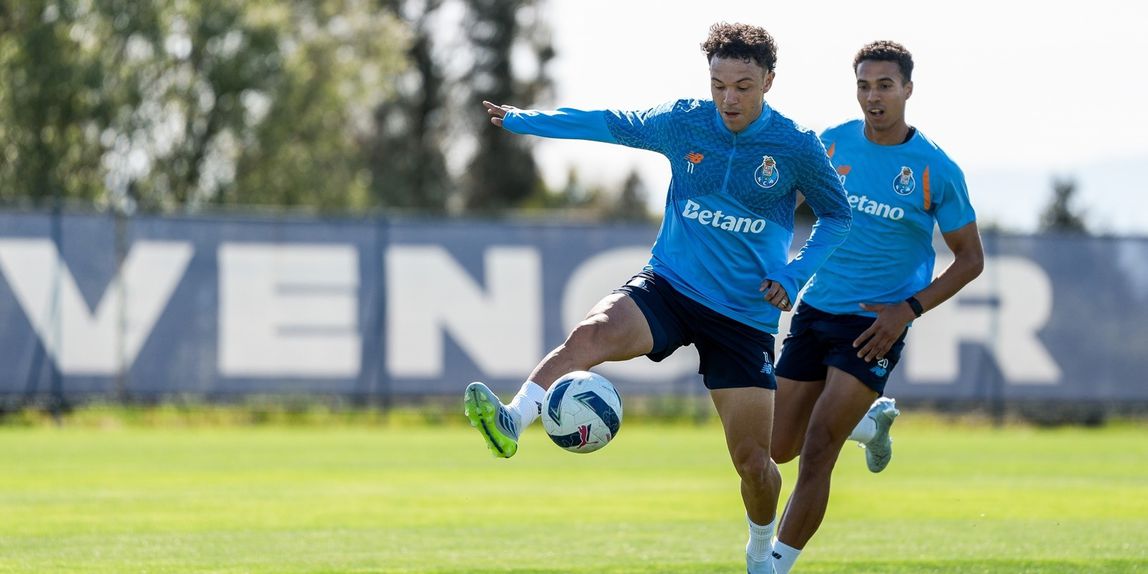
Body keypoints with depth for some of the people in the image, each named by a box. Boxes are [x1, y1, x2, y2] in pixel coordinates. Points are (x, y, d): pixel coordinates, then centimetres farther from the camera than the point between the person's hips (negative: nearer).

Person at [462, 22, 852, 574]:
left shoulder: (798, 147, -6)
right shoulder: (683, 122, -1)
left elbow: (837, 216, 8)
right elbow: (612, 124, 15)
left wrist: (793, 275, -7)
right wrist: (521, 120, 21)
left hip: (745, 316, -1)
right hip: (668, 286, 1)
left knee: (752, 460, -1)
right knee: (592, 332, -33)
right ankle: (513, 421, -49)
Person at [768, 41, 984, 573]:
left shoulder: (936, 170, -9)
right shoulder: (833, 143, 1)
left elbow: (970, 258, -2)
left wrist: (910, 309, -14)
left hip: (875, 325, -5)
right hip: (814, 311, 5)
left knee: (816, 453, -14)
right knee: (779, 448, 9)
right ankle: (873, 419, 37)